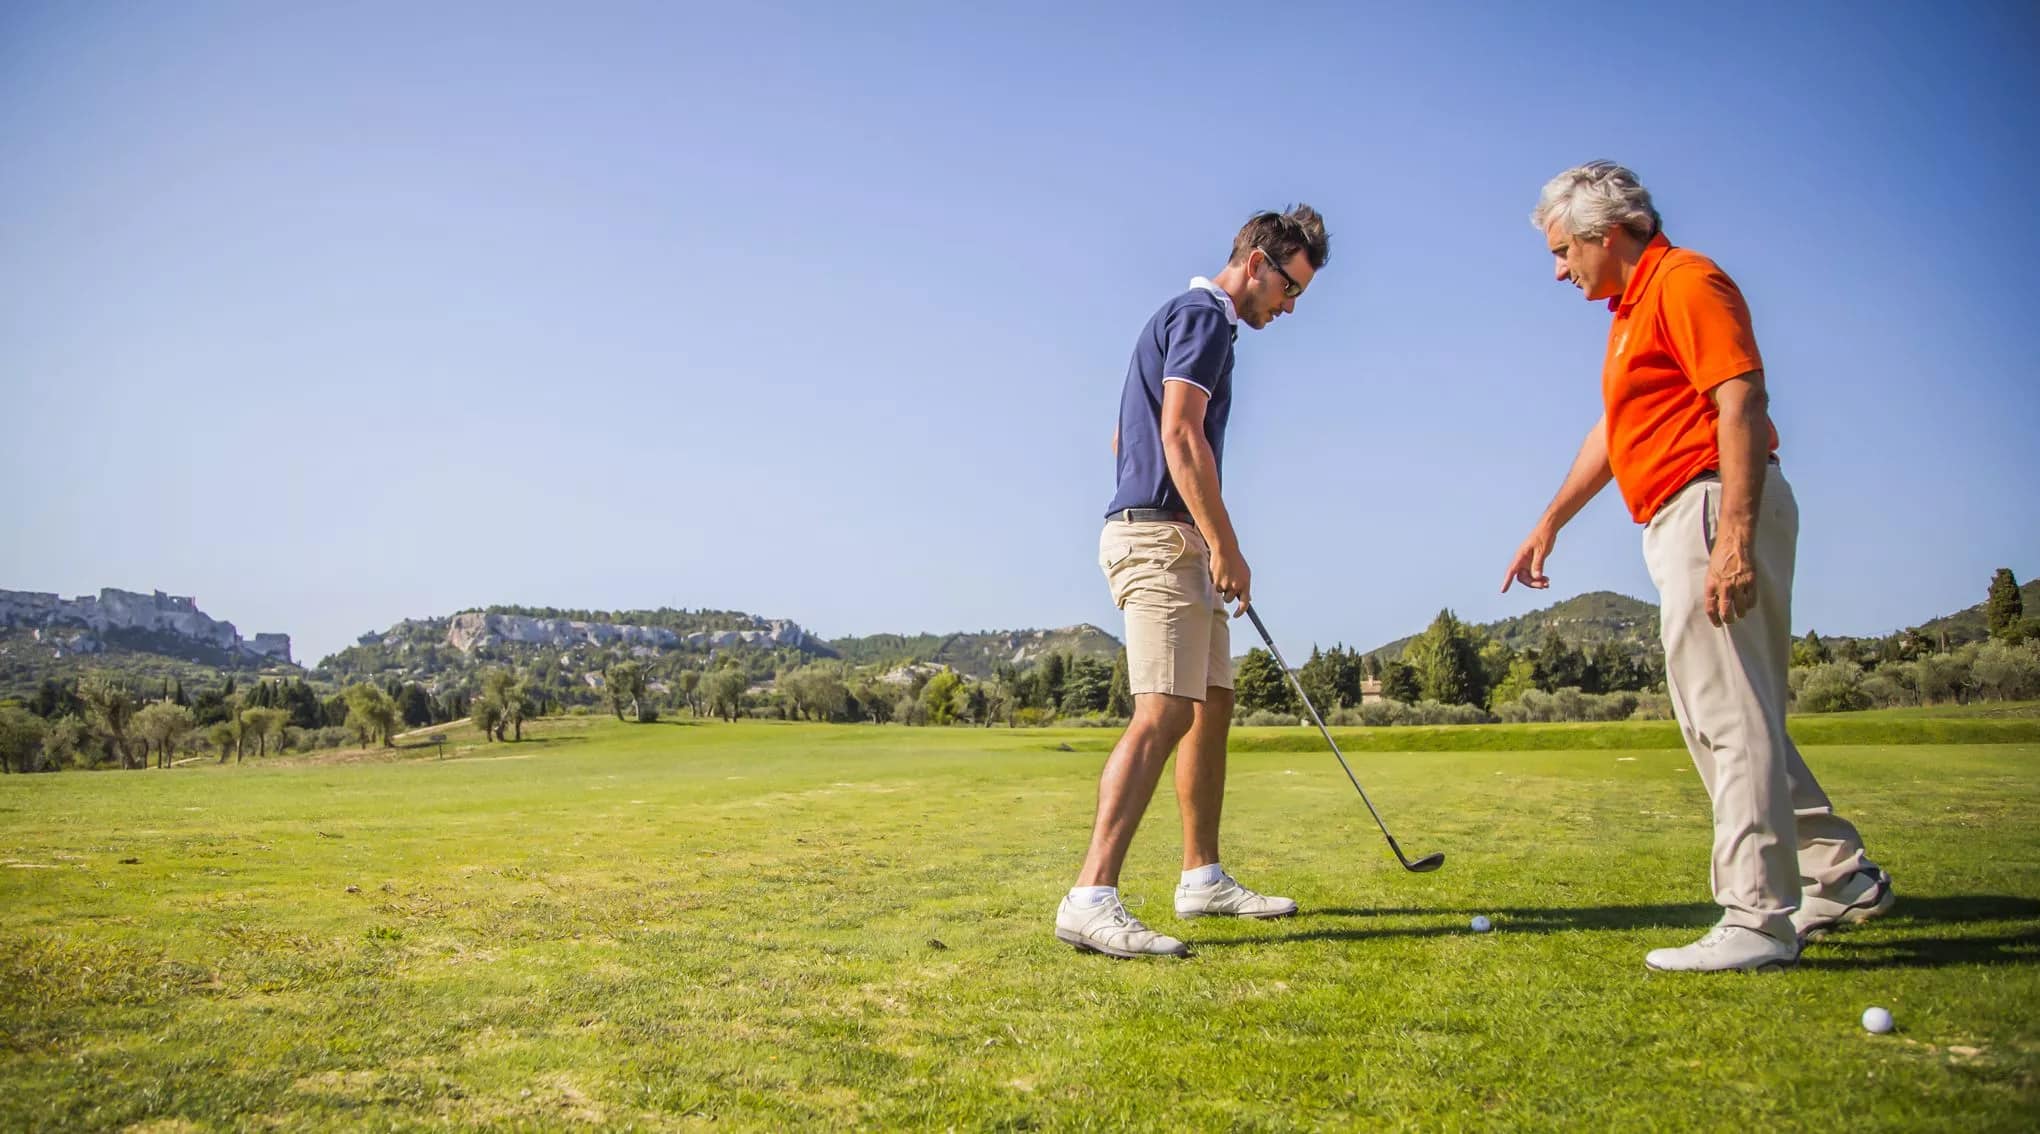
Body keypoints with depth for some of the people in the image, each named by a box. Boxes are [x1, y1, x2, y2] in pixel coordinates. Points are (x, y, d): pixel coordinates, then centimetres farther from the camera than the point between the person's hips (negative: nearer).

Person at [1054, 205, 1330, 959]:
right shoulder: (1204, 316, -8)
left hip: (1176, 543, 11)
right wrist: (1225, 545, -19)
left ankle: (1203, 878, 22)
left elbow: (1125, 437, 28)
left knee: (1212, 707, 14)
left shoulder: (1187, 319, 23)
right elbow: (1180, 434, -20)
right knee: (1164, 713, -19)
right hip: (1164, 538, -11)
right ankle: (1091, 900, -25)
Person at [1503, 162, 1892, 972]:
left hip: (1715, 509, -10)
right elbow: (1612, 430, 30)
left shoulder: (1686, 281, -8)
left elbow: (1744, 403, -19)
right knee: (1729, 717, 14)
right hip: (1680, 524, 10)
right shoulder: (1634, 307, 23)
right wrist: (1549, 523, 29)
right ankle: (1838, 877, 23)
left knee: (1730, 717, -10)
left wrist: (1735, 537, -27)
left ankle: (1759, 920, -6)